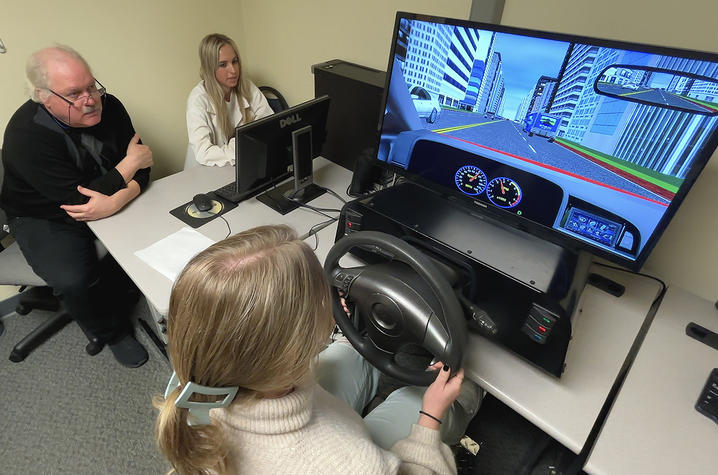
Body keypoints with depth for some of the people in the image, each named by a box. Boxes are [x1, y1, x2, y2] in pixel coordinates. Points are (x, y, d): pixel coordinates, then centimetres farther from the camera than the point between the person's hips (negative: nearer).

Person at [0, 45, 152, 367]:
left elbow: (140, 168, -10)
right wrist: (130, 162, -22)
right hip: (46, 218, -4)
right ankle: (111, 332, 7)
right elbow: (77, 199, -29)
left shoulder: (107, 106, -10)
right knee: (73, 280, -27)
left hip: (110, 203, 5)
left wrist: (117, 200, -31)